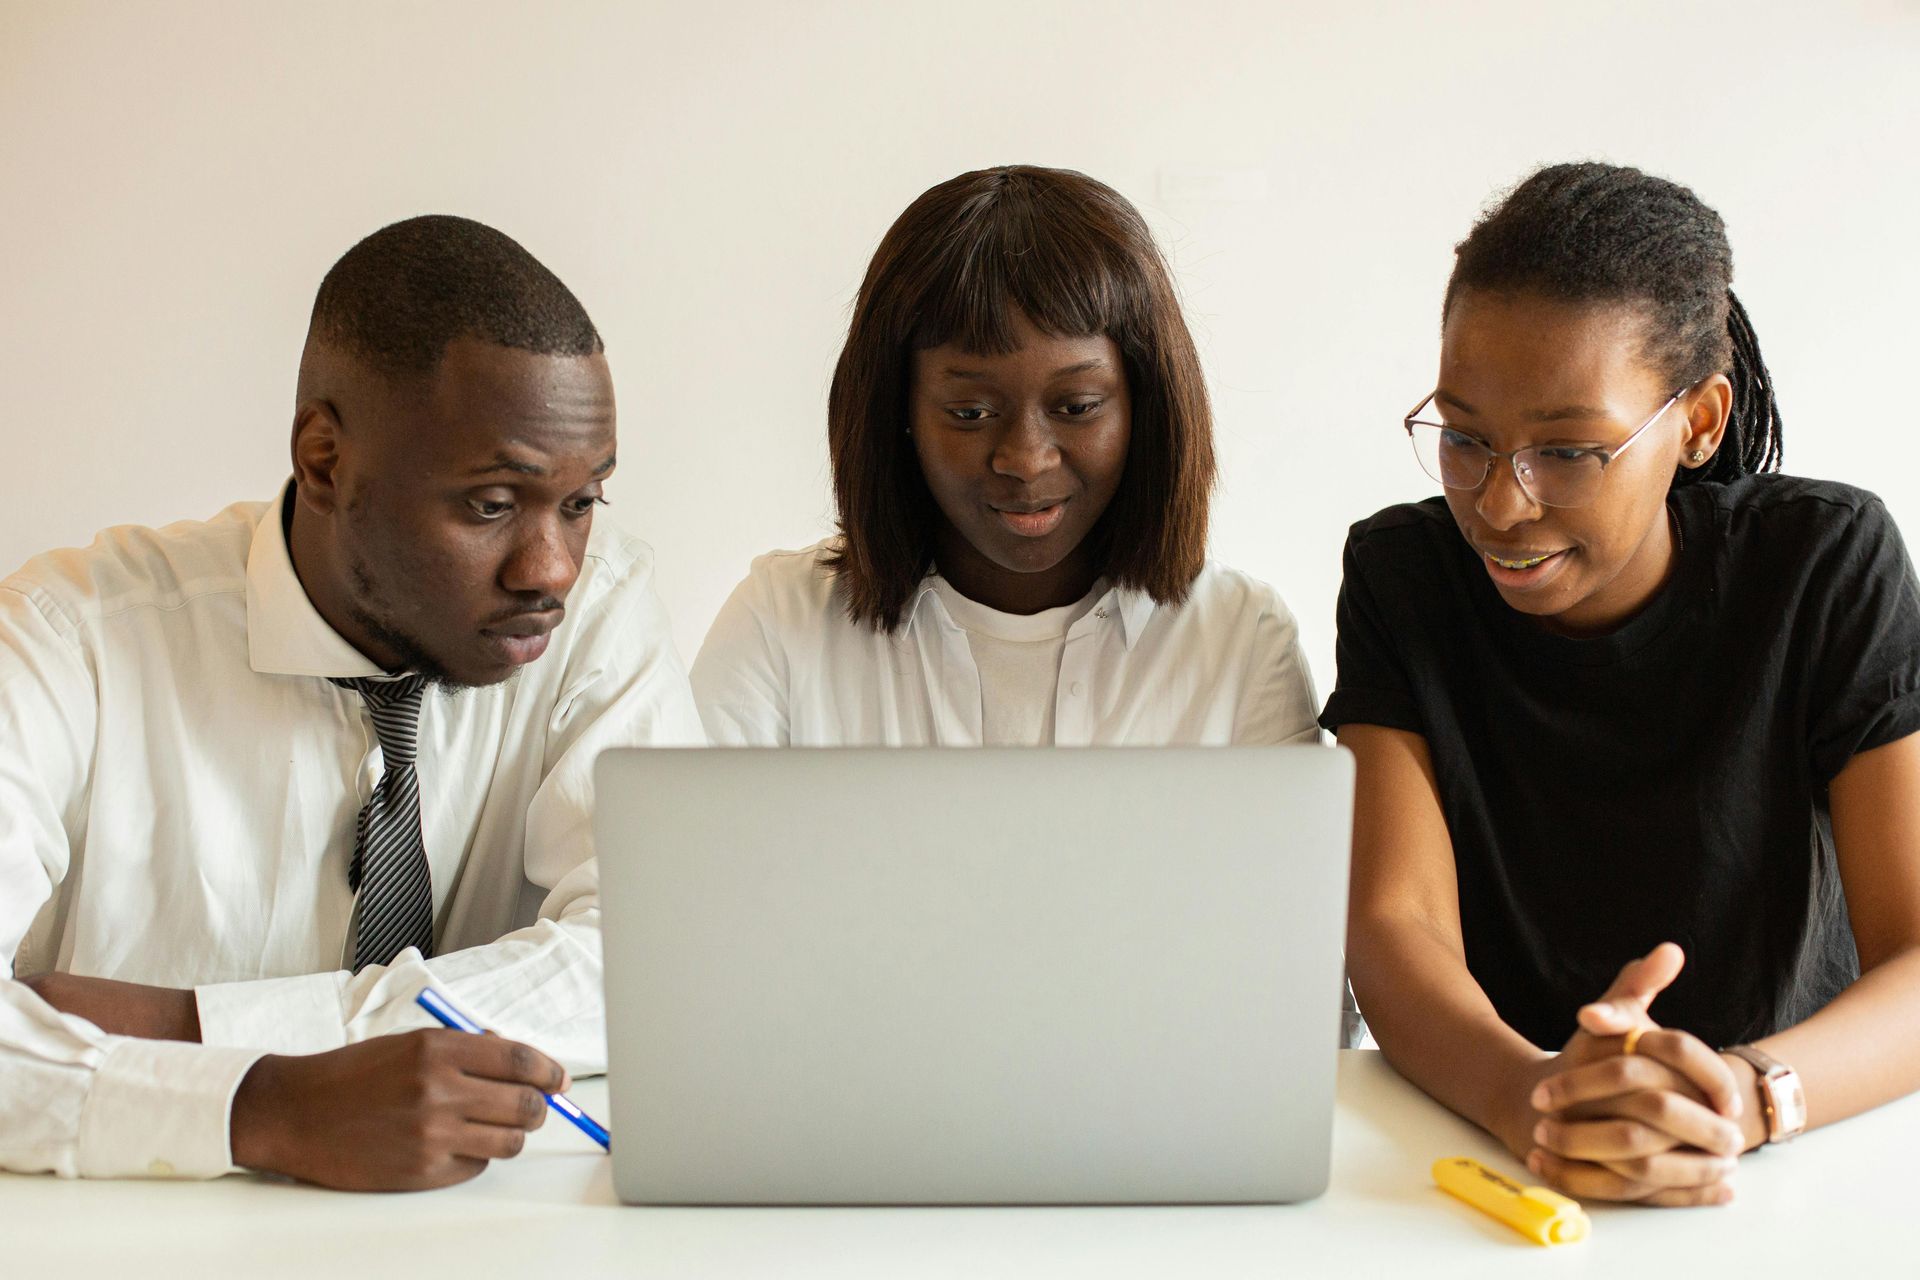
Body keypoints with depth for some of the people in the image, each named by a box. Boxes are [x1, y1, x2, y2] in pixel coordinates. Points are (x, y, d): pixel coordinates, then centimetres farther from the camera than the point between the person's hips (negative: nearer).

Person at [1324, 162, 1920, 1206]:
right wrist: (1533, 1097, -33)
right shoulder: (1401, 574, -4)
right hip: (1478, 1146, 0)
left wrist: (1741, 1095, -32)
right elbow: (1392, 922, -13)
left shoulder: (1827, 564, -7)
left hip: (1789, 1162, 0)